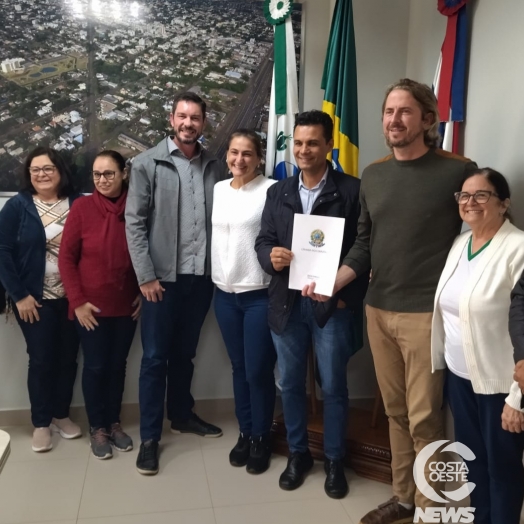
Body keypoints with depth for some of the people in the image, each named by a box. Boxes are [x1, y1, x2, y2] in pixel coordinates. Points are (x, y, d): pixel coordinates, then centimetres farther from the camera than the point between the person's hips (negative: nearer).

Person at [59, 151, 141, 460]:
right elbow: (66, 258, -6)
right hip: (92, 305, -2)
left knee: (118, 364, 13)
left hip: (126, 304, 2)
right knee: (96, 365, 7)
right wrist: (77, 301, -10)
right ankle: (97, 427, 25)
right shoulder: (82, 208, -8)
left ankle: (114, 422, 31)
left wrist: (143, 292, 1)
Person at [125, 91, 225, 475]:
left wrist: (217, 268, 0)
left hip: (201, 277, 3)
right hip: (163, 277, -3)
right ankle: (150, 436, 16)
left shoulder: (214, 167, 7)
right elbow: (134, 223, -6)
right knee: (155, 358, 4)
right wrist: (146, 276, -11)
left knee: (185, 354, 17)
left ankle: (182, 415, 35)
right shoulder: (147, 164, -2)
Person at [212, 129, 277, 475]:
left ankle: (261, 437, 23)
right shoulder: (218, 189, 9)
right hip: (224, 293, 5)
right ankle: (245, 432, 30)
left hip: (259, 293, -5)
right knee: (239, 367, 15)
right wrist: (217, 277, 13)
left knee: (258, 370, 3)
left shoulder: (271, 190, -9)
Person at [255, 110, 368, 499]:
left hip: (332, 304, -3)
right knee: (291, 384, 14)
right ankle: (298, 453, 33)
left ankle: (335, 461, 28)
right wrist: (271, 256, -14)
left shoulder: (352, 190, -5)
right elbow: (263, 241, 9)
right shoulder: (278, 192, 9)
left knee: (334, 387, 8)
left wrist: (349, 297, -12)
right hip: (286, 303, 4)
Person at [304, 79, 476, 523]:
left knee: (424, 419, 2)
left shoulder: (458, 171, -8)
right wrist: (333, 281, -4)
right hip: (378, 311, 5)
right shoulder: (372, 175, 9)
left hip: (426, 314, -5)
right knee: (396, 412, 16)